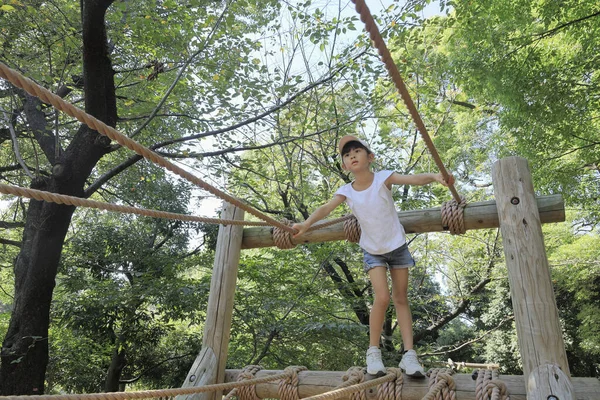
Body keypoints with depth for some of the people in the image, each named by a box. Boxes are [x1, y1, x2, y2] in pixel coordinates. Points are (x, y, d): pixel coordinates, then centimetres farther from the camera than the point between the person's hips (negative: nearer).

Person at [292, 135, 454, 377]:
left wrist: (435, 176, -49)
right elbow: (326, 208, -22)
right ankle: (373, 351, 3)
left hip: (397, 246, 0)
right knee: (382, 298, -14)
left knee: (401, 299, 5)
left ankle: (409, 353, 8)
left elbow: (414, 179, -28)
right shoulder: (346, 191, -10)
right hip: (372, 250, 0)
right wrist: (305, 224, -39)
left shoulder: (383, 178, -15)